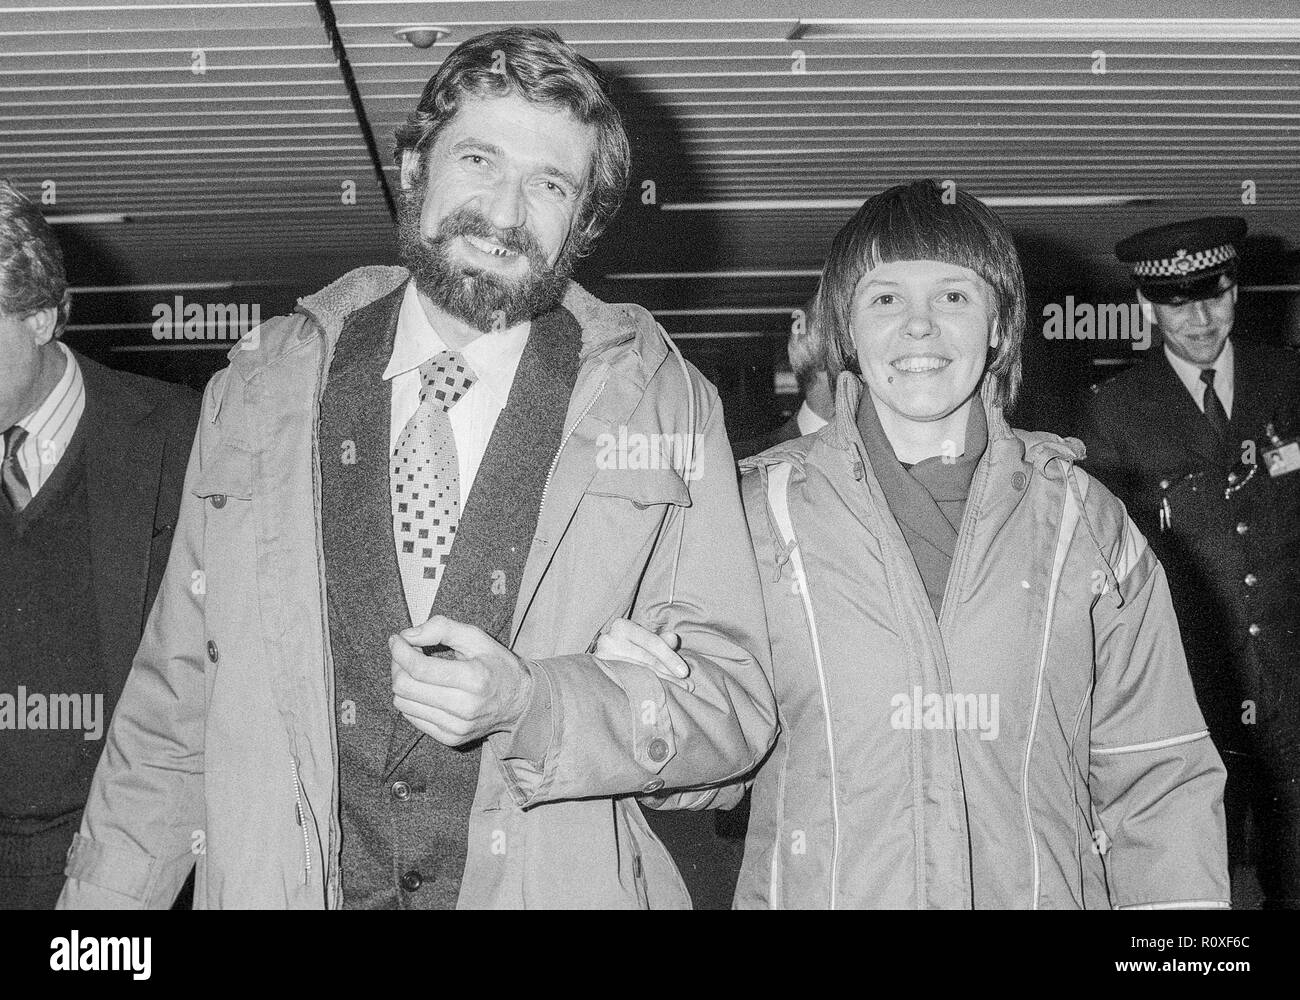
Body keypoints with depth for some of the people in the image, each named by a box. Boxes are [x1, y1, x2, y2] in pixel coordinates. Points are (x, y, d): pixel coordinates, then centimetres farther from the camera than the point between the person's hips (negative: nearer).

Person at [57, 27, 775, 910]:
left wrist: (526, 704, -21)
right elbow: (175, 704, 2)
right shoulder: (260, 392, 1)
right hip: (279, 882, 1)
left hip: (560, 886, -1)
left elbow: (734, 706, -6)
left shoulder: (665, 405, -3)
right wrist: (101, 907, -3)